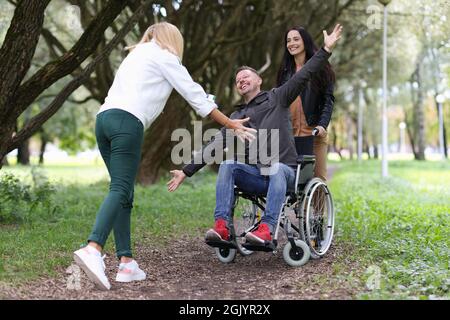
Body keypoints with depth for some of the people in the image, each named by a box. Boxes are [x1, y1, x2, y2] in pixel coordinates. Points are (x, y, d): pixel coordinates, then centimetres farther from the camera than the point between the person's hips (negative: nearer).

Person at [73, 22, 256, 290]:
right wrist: (231, 124, 15)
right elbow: (195, 95, 10)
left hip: (104, 117, 8)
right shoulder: (164, 56, 11)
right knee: (121, 189, -17)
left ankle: (126, 263, -2)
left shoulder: (135, 55, 33)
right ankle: (93, 249, -35)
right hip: (127, 121, -8)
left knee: (124, 192, 5)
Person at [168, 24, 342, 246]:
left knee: (276, 168, -36)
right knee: (227, 165, -24)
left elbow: (303, 76, 2)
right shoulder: (236, 117, 22)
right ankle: (221, 226, -34)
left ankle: (267, 229, -47)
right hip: (255, 176, 3)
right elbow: (214, 146, 16)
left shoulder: (277, 98, 12)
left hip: (284, 171, -3)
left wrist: (326, 49, -8)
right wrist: (186, 171, 9)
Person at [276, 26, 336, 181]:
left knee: (318, 177, -2)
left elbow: (328, 100, -3)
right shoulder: (285, 70, 16)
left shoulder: (320, 67, 4)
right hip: (288, 132, 3)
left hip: (313, 131, -3)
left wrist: (322, 125, -17)